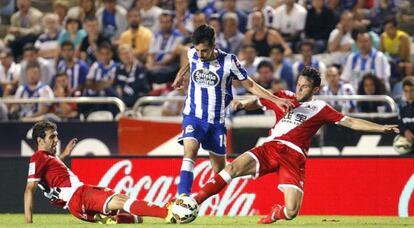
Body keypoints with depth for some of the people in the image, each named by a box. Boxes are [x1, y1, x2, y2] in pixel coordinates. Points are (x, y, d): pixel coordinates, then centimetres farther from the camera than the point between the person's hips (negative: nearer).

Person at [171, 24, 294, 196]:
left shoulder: (228, 61, -13)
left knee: (220, 169, 7)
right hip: (193, 116, -1)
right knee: (190, 152, -25)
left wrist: (275, 100, -9)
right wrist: (181, 74, 37)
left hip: (216, 121, 1)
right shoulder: (193, 54, -6)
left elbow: (250, 85, -3)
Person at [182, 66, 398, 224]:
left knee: (291, 211, -14)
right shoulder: (284, 97, 17)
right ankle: (196, 199, -23)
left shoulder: (320, 109, 9)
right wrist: (242, 104, 8)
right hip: (270, 148, 2)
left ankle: (275, 213, 23)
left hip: (294, 156, -2)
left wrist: (381, 128, -2)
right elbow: (257, 102, 30)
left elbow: (351, 122, 6)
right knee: (234, 167, -26)